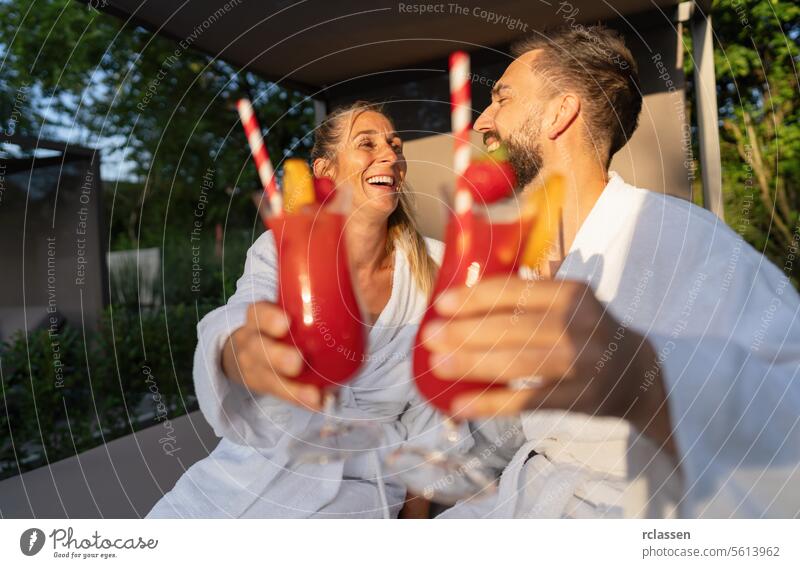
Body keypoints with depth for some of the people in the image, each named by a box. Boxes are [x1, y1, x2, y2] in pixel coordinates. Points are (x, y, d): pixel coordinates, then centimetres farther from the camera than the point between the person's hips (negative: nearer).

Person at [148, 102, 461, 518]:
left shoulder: (435, 270, -8)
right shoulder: (278, 250, -7)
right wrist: (240, 353, -48)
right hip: (243, 474, 1)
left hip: (354, 493, 0)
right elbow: (230, 328, -27)